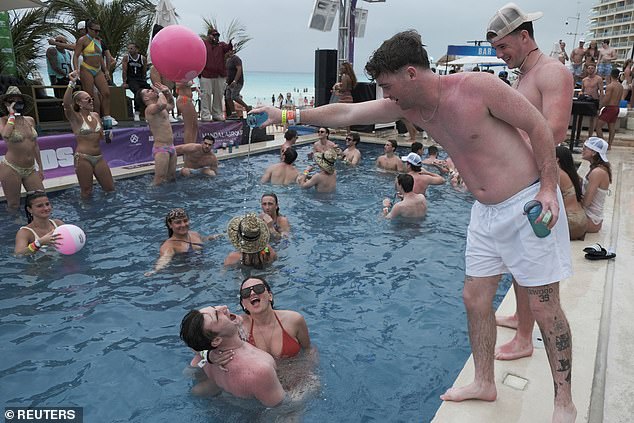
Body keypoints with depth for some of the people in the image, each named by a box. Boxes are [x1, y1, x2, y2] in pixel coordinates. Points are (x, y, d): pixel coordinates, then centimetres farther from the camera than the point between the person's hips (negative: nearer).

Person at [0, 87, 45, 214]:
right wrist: (12, 115, -16)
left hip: (31, 169, 5)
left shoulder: (30, 120, 8)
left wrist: (40, 167, 16)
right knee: (13, 206, 5)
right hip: (11, 169, -5)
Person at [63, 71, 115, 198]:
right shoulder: (75, 117, -5)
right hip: (83, 158, -5)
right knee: (87, 193, 3)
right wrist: (72, 83, -35)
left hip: (99, 157, 6)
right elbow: (66, 103, -28)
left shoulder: (96, 115, 12)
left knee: (110, 189, 9)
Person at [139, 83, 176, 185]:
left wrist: (168, 91, 23)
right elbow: (163, 104, -33)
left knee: (171, 178, 12)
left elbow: (171, 105, 40)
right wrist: (160, 93, -12)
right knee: (159, 181, -12)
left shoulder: (161, 108, 17)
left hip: (171, 147, 9)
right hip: (161, 148, -9)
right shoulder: (150, 108, -11)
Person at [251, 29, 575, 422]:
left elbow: (539, 126, -12)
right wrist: (286, 115, 3)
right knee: (475, 297, 11)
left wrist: (548, 189, -17)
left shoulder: (478, 86, -20)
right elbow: (344, 113, 3)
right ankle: (485, 383, 31)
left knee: (544, 305, 2)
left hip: (528, 204, -6)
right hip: (486, 213, 7)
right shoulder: (407, 105, -1)